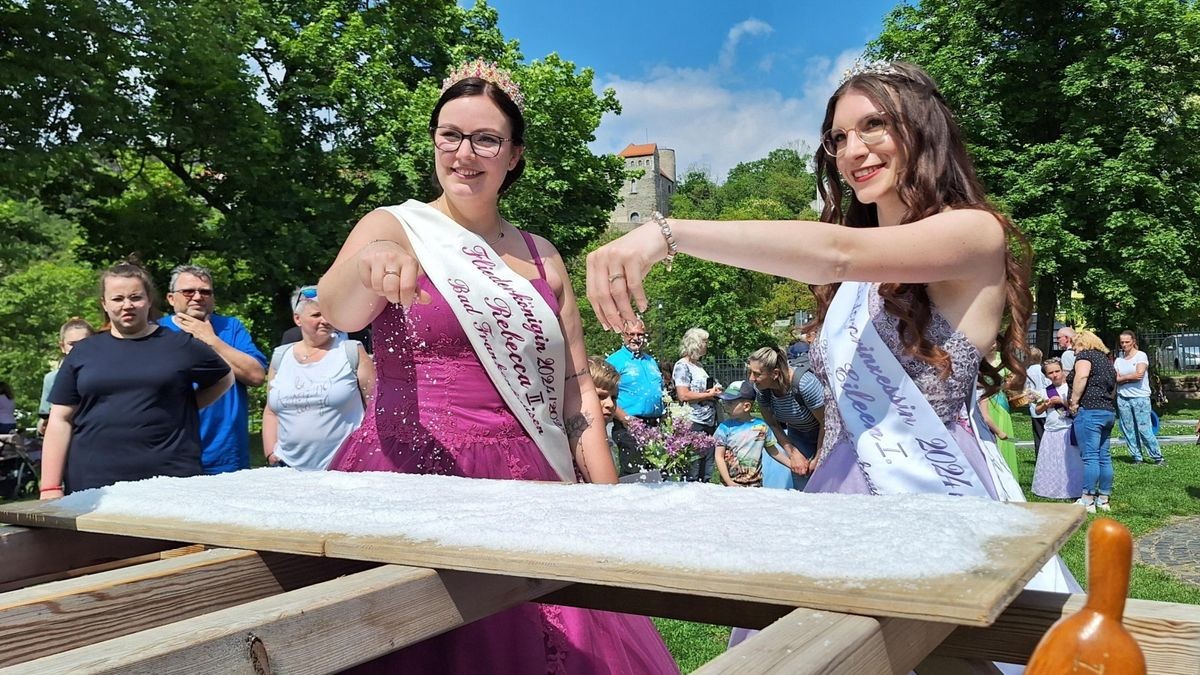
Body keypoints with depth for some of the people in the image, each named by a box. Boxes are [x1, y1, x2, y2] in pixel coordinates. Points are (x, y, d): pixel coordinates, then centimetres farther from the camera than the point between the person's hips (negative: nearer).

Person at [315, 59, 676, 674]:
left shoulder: (540, 256, 12)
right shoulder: (394, 227, 1)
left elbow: (577, 385, 12)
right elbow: (337, 311, -19)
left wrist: (607, 495, 4)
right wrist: (369, 263, -40)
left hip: (530, 484, 4)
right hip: (418, 475, -3)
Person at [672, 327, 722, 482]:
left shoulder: (698, 365, 16)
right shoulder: (682, 366, -9)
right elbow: (683, 395, -18)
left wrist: (715, 390, 8)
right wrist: (709, 394, -11)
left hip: (709, 422, 9)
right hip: (694, 424, -9)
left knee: (707, 473, 12)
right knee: (693, 472, -5)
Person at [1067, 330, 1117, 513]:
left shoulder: (1085, 355, -1)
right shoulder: (1106, 360, 25)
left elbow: (1082, 376, -20)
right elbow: (1113, 387, 24)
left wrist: (1074, 402, -16)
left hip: (1090, 410, -9)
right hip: (1109, 411, 9)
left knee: (1090, 456, -8)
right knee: (1104, 456, 11)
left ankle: (1088, 501, -8)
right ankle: (1104, 499, 15)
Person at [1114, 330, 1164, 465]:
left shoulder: (1141, 355, -2)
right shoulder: (1118, 359, 12)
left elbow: (1139, 374, -14)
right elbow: (1115, 379, 4)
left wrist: (1122, 378, -2)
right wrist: (1130, 378, -8)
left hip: (1140, 397, -4)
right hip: (1122, 398, 4)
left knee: (1144, 429, -7)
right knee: (1128, 430, 3)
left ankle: (1157, 457, 4)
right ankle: (1137, 458, 11)